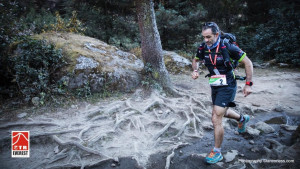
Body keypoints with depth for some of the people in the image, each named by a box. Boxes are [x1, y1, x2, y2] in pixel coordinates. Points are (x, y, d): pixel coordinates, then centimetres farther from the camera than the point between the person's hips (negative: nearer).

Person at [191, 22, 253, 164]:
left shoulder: (228, 47, -20)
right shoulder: (203, 48, -5)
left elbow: (248, 63, -11)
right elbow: (195, 60, 16)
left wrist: (248, 84, -12)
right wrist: (195, 71, -6)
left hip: (227, 87, -7)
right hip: (215, 87, 7)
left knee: (216, 119, -11)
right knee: (222, 112, 26)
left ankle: (217, 153, 8)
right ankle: (242, 119, 59)